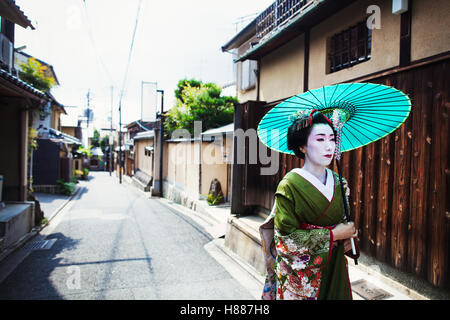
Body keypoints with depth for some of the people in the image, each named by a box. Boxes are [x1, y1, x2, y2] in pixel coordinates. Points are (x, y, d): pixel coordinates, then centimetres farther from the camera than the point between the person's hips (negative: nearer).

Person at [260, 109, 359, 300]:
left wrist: (347, 234, -8)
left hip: (334, 269, 6)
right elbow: (286, 238, -19)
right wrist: (333, 235, -17)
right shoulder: (290, 185, -17)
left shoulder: (337, 181, 1)